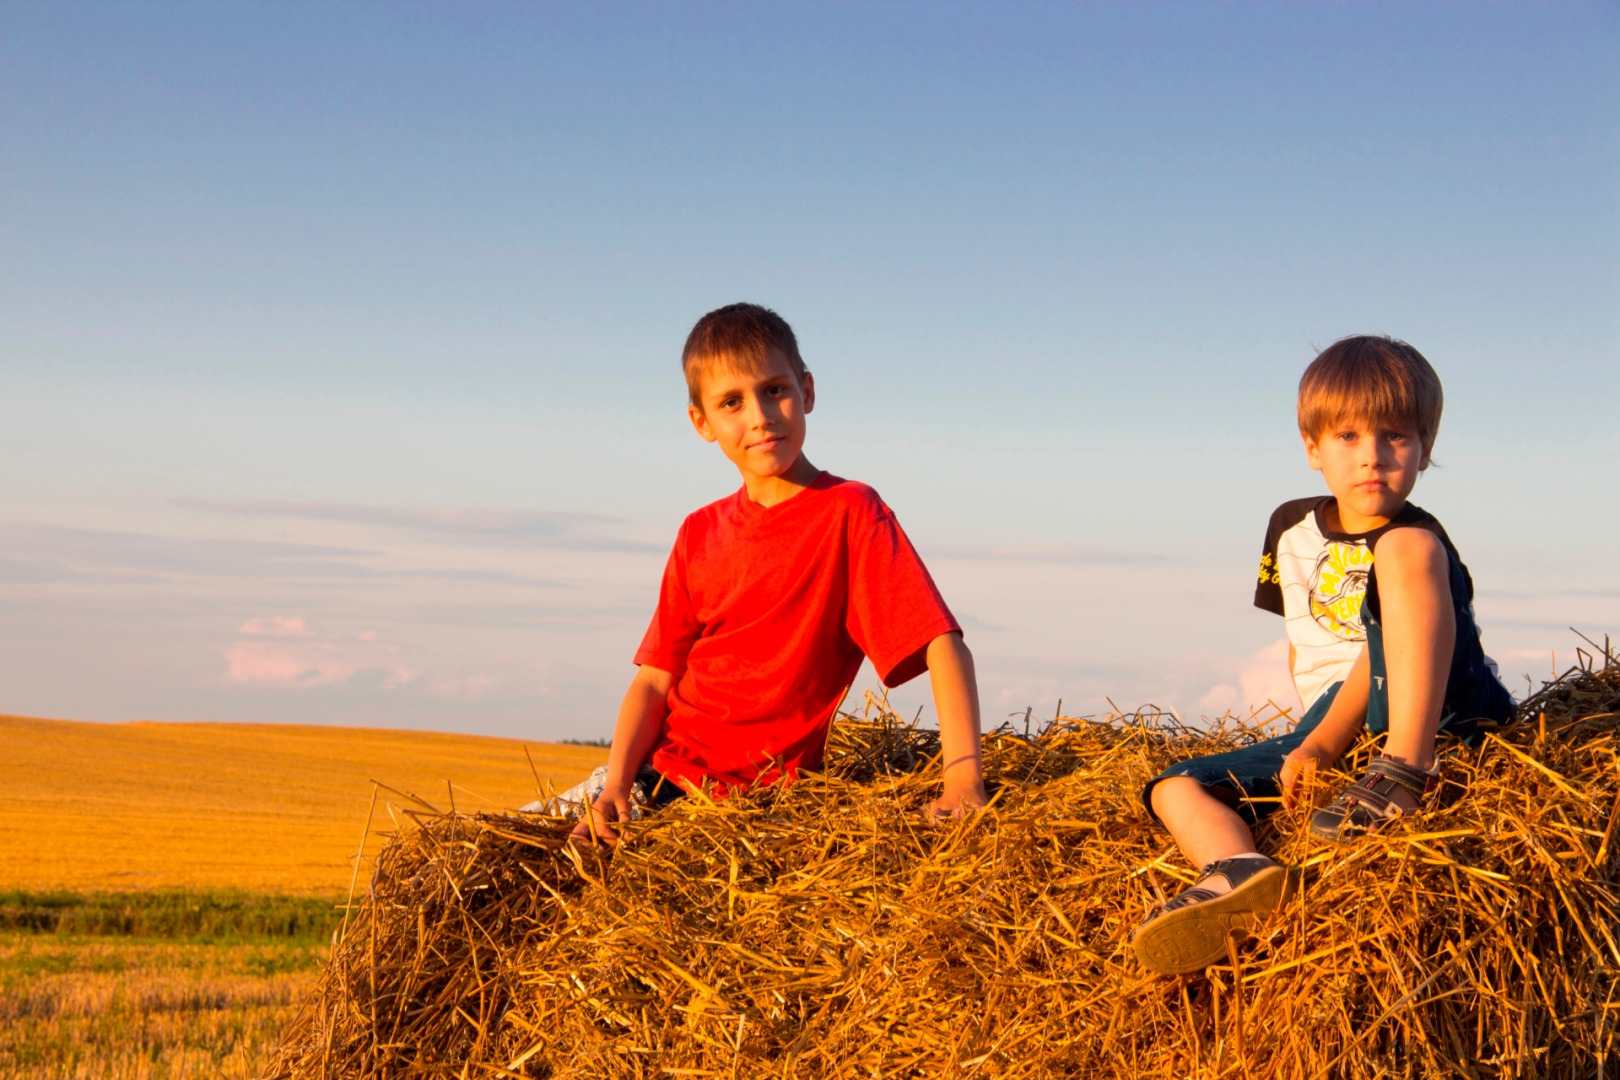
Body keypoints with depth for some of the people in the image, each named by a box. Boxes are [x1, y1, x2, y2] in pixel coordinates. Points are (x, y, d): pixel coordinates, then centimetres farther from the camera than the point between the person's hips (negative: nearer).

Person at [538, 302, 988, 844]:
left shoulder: (849, 513, -9)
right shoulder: (700, 534, 9)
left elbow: (943, 644, -17)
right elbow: (655, 678, 6)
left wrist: (964, 778, -30)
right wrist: (616, 782, -11)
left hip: (748, 792, -6)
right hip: (654, 767, 6)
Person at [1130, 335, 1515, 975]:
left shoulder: (1419, 536, -6)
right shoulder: (1293, 529, 15)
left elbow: (1384, 653, -19)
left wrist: (1321, 743, -29)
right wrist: (1315, 744, 10)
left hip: (1437, 712, -6)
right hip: (1333, 725, 6)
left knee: (1407, 549, -29)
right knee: (1177, 788, -14)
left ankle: (1407, 771, -40)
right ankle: (1237, 871, -50)